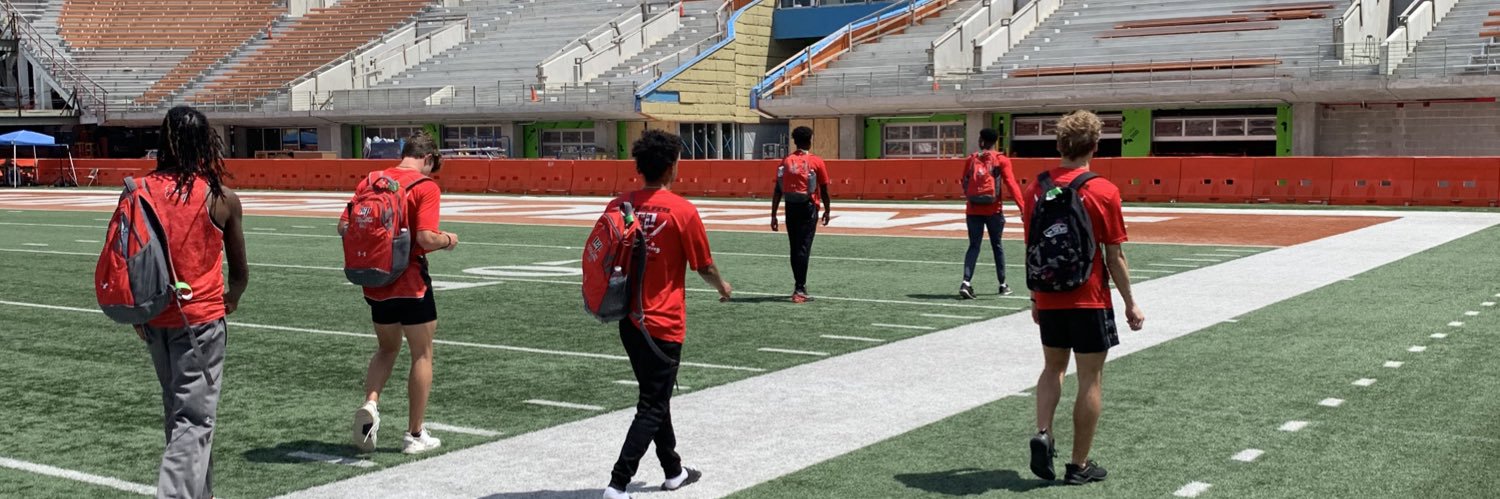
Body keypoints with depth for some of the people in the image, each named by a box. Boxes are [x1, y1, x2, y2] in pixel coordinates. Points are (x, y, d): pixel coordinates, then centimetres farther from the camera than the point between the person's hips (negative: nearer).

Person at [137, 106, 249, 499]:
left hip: (155, 319, 4)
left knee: (178, 411, 21)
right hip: (201, 319, -4)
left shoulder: (142, 190, -3)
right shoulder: (222, 198, -8)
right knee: (195, 419, 0)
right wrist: (232, 299, 23)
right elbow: (240, 273, 1)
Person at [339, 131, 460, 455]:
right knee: (422, 355, 9)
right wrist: (448, 240, -2)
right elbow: (426, 238, -22)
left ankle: (370, 405, 0)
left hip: (375, 282, 5)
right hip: (410, 283, -5)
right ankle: (415, 435, 12)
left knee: (387, 348, 24)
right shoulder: (425, 187, -11)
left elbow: (344, 227, 6)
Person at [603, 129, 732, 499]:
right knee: (652, 408, 1)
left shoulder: (619, 205, -2)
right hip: (664, 324, -6)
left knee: (656, 397, 21)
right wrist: (722, 287, 15)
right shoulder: (682, 210, -15)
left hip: (629, 319, 6)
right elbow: (704, 265, -3)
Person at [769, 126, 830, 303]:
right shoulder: (817, 162, -4)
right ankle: (800, 290, -12)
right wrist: (827, 210, 12)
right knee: (804, 248, -6)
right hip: (808, 208, -3)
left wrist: (774, 215, 4)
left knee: (795, 248, 14)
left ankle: (800, 286, 23)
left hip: (791, 208, 3)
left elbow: (778, 191, 1)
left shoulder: (786, 162, 4)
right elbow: (824, 191, -2)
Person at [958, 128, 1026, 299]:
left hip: (973, 210, 1)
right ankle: (1003, 284, 21)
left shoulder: (971, 159, 3)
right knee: (997, 246, 13)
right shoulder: (1001, 160, -5)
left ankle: (966, 282, -14)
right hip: (993, 210, -1)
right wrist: (1022, 206, -18)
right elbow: (1011, 184, -14)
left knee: (973, 246, 4)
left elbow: (964, 183, 9)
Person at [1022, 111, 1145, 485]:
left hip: (1049, 300, 4)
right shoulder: (1104, 191, -12)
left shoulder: (1037, 189, -1)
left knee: (1053, 367, 21)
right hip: (1090, 300, -4)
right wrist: (1130, 303, 1)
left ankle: (1042, 434, 1)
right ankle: (1079, 466, 12)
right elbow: (1115, 257, -9)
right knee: (1090, 379, 6)